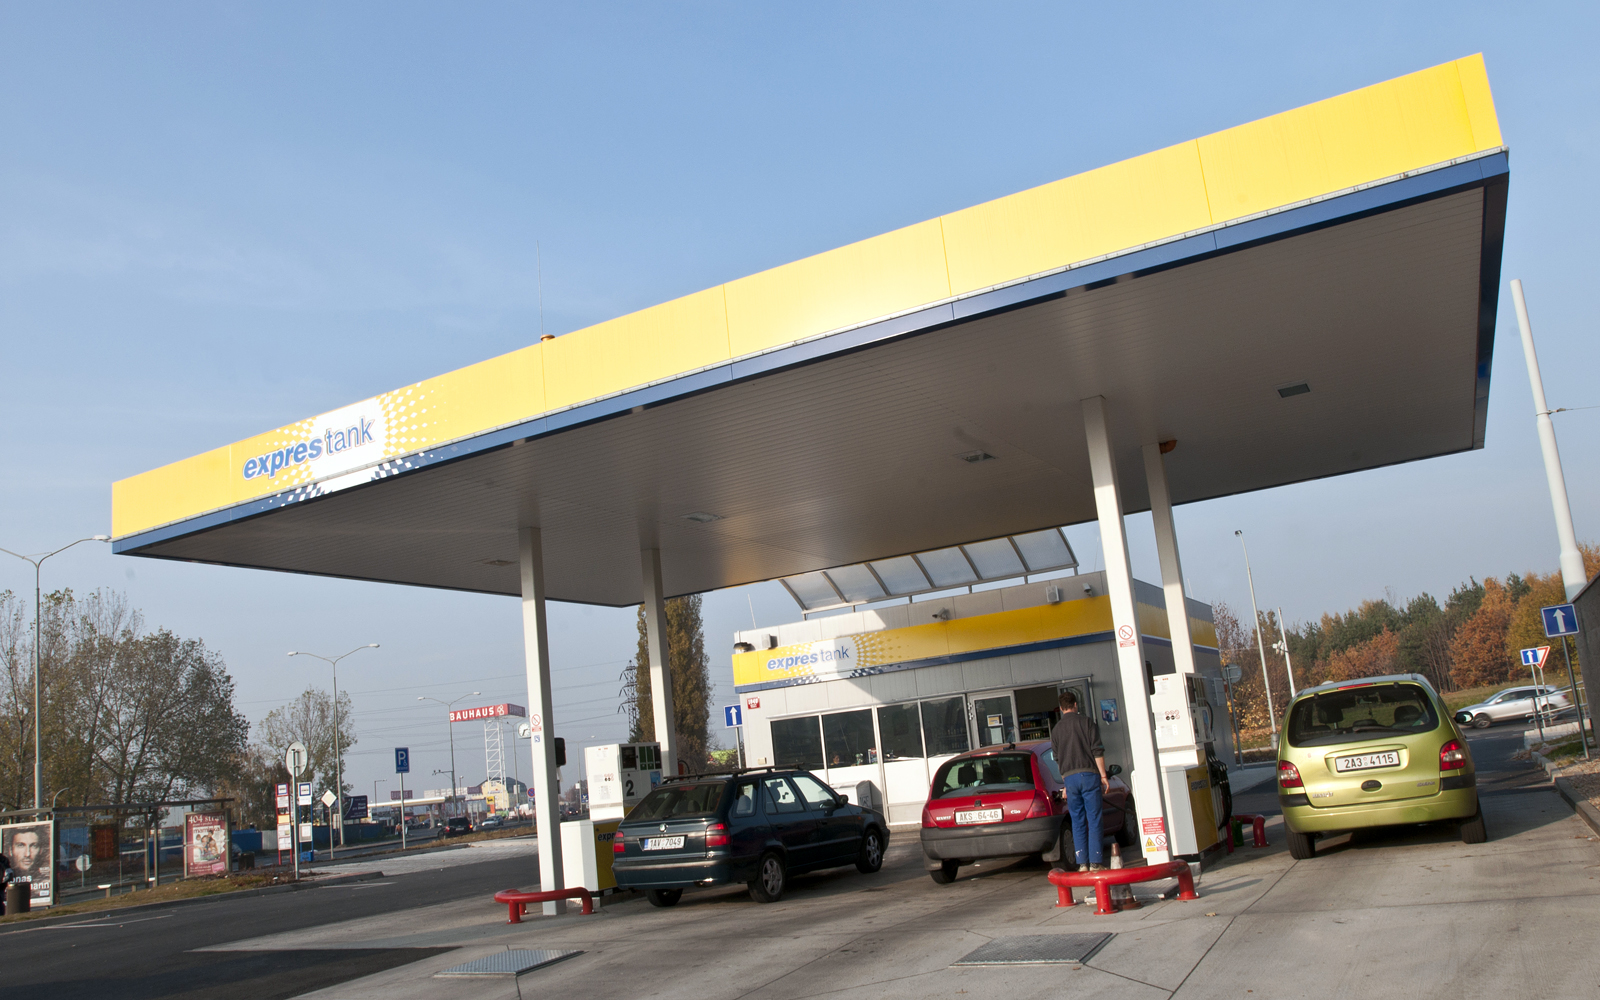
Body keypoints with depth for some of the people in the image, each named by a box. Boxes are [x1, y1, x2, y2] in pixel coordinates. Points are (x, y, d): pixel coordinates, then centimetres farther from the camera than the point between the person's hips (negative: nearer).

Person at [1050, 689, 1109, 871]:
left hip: (1069, 777, 3)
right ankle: (1096, 863, -4)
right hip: (1089, 774, -3)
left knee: (1077, 822, 7)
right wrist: (1103, 776, -3)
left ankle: (1082, 863, 6)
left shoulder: (1056, 730, 13)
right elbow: (1097, 752, -5)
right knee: (1094, 820, -2)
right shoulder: (1086, 722, 1)